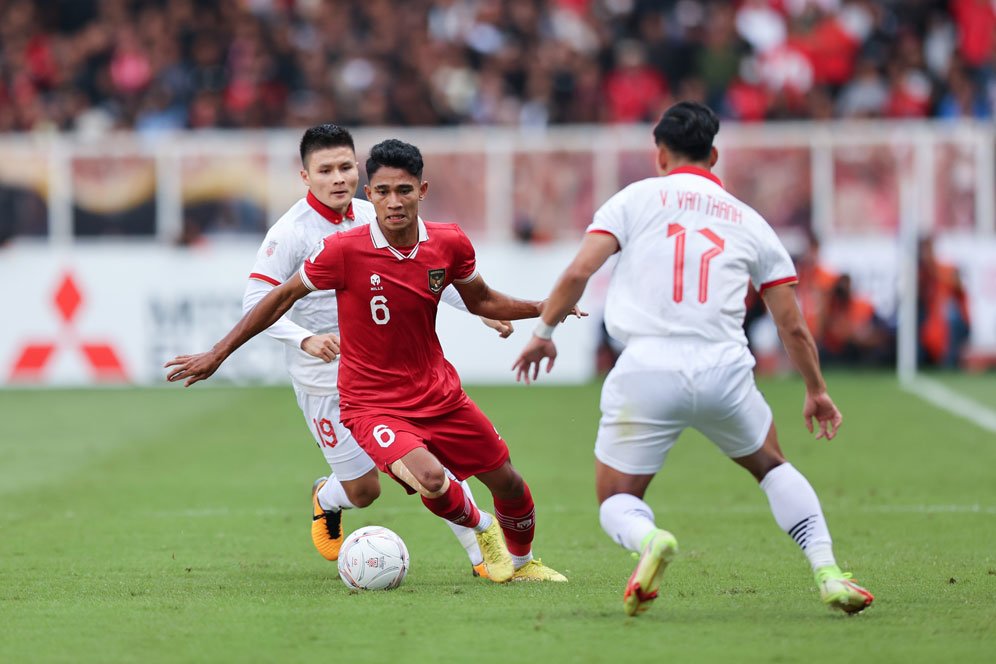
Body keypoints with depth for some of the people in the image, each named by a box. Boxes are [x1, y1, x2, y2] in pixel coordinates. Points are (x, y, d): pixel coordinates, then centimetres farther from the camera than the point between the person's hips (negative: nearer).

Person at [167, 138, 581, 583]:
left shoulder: (450, 244, -7)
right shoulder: (344, 250, -20)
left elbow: (480, 301, 13)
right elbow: (282, 297, -7)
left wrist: (542, 309, 0)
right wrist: (218, 354, -5)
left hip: (438, 392, 5)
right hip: (372, 405, -5)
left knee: (507, 483, 12)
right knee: (430, 479, -29)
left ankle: (521, 562, 46)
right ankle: (480, 527, 7)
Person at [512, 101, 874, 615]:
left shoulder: (637, 198, 10)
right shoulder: (748, 221, 17)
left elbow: (578, 271, -2)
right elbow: (792, 327, 18)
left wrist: (543, 332, 13)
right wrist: (816, 391, 32)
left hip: (646, 371, -2)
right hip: (724, 371, 2)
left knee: (616, 502, 13)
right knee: (772, 467, 29)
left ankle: (648, 540, -23)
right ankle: (827, 571, 10)